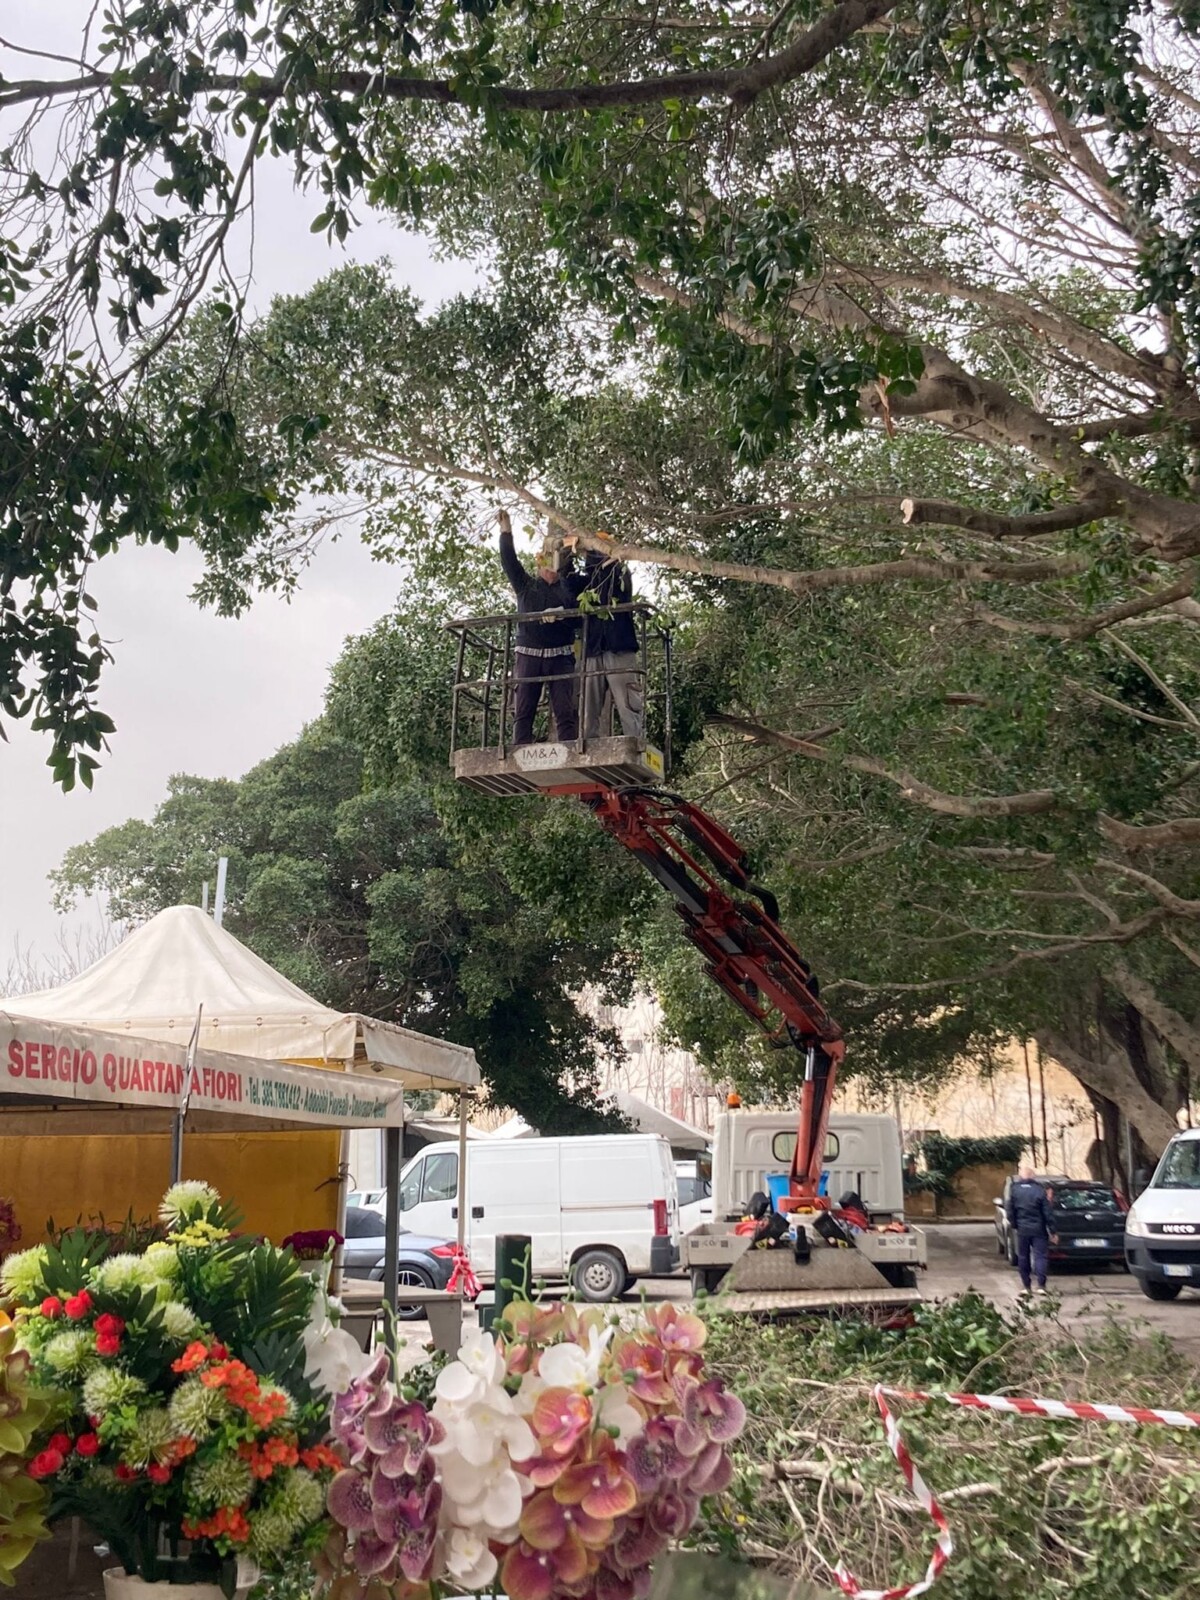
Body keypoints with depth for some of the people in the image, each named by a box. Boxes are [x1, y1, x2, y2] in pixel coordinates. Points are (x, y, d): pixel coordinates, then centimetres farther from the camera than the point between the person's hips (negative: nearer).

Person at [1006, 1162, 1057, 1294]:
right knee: (1040, 1256, 1)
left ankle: (1027, 1286, 13)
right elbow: (1047, 1213, -5)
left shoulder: (1014, 1190, -4)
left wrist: (1013, 1224, 14)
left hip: (1022, 1229, 1)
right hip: (1038, 1229, -1)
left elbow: (1010, 1211, -2)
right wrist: (1051, 1232, 1)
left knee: (1023, 1257, 11)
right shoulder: (1039, 1190, -7)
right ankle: (1041, 1285, -11)